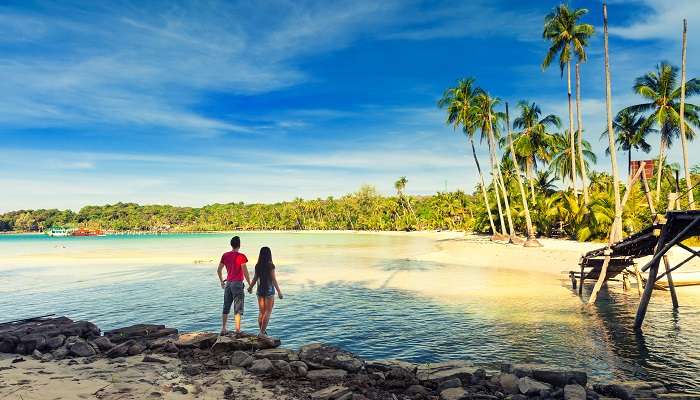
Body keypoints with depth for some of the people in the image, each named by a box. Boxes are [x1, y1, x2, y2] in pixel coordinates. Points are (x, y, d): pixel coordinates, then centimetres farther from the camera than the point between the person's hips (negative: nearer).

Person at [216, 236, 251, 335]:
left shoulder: (225, 255, 5)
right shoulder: (241, 256, -12)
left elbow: (219, 270, 11)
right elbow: (245, 272, -13)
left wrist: (221, 281, 24)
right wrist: (250, 285, -4)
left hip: (228, 283, 5)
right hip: (238, 283, -5)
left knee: (226, 307, 14)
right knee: (238, 308, 0)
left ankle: (223, 329, 19)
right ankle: (237, 330, 0)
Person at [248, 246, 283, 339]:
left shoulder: (257, 265, 2)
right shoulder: (270, 265, -13)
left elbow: (255, 278, 7)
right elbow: (274, 280, -13)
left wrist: (250, 287, 26)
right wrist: (279, 292, -8)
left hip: (260, 290, 6)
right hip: (269, 290, -5)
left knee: (261, 312, 13)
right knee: (268, 312, 1)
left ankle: (262, 331, 21)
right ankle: (262, 332, -4)